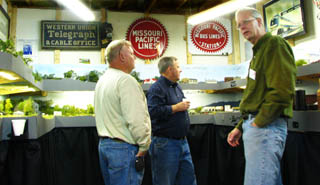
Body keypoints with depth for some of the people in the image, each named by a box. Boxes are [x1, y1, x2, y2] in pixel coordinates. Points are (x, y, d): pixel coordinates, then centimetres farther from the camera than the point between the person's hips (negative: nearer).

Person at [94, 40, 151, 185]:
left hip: (103, 144, 10)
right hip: (123, 147, -10)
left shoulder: (102, 80, 14)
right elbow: (136, 120, -23)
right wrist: (144, 145, -11)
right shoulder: (126, 80, -17)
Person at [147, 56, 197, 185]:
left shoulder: (176, 87, 16)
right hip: (165, 143, -9)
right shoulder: (157, 88, -14)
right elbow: (153, 112, -27)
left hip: (183, 142, 9)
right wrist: (177, 107, -19)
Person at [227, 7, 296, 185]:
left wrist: (259, 122, -16)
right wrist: (241, 127, 21)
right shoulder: (258, 51, 24)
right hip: (253, 124, 10)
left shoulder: (275, 44, -5)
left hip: (266, 126, -10)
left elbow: (282, 91, -17)